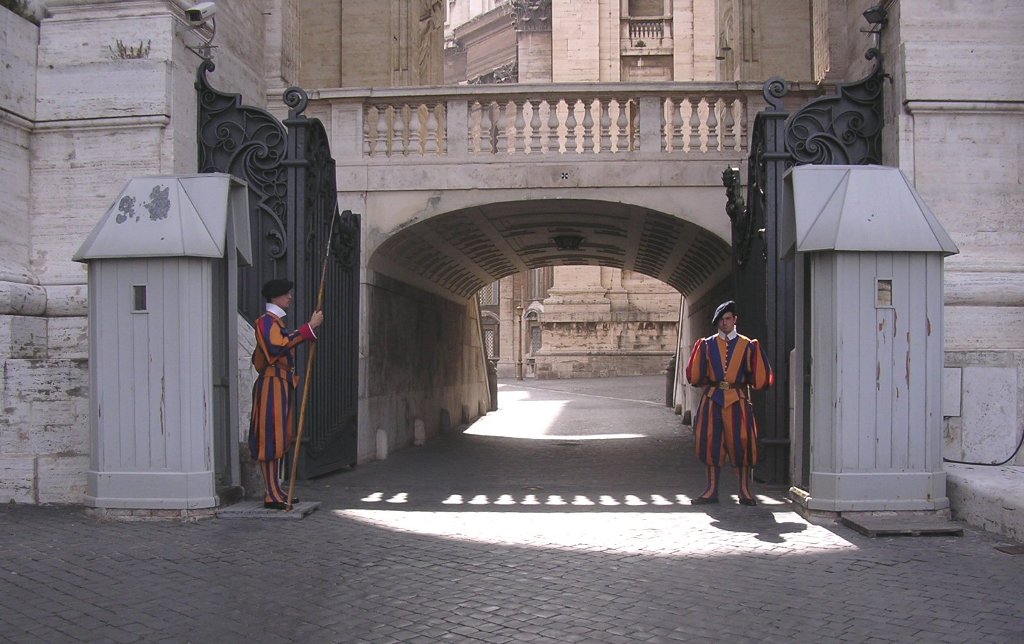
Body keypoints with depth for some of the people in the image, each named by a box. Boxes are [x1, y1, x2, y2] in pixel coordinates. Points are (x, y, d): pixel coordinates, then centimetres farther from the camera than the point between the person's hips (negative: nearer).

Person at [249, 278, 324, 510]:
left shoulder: (276, 321, 21)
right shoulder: (266, 321, -10)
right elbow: (278, 345, -29)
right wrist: (310, 326, -28)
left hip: (282, 386, 10)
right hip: (272, 385, -10)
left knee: (280, 439, 10)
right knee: (271, 439, -9)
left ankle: (276, 491, 15)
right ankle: (272, 495, -8)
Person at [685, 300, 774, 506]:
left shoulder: (746, 345, 6)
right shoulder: (707, 345, 8)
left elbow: (756, 376, 4)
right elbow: (696, 375, 6)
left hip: (737, 400, -1)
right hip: (712, 400, 1)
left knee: (741, 443, -2)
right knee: (711, 444, 2)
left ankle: (745, 491, 9)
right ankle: (711, 490, 11)